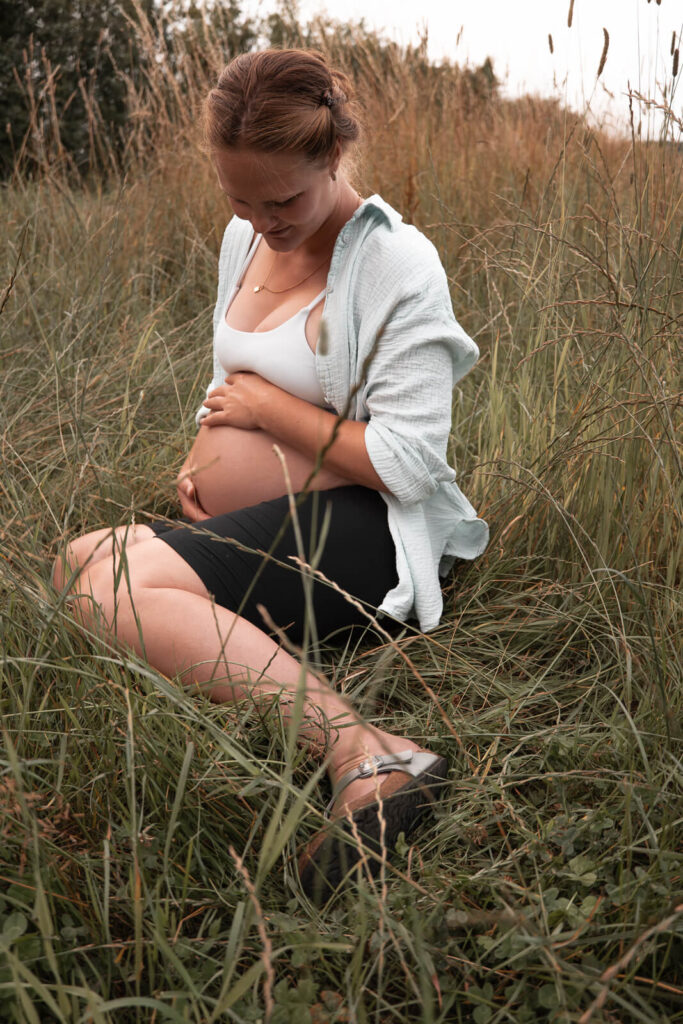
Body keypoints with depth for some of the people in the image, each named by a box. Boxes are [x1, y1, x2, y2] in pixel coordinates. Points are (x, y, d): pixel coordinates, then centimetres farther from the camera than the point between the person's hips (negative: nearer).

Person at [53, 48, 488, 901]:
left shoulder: (396, 262, -11)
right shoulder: (243, 238, 12)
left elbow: (405, 466, -16)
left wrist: (267, 406, -9)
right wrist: (204, 452, 5)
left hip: (360, 528, -9)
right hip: (247, 525, 9)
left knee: (107, 579, -29)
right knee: (81, 563, -14)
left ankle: (365, 758, -34)